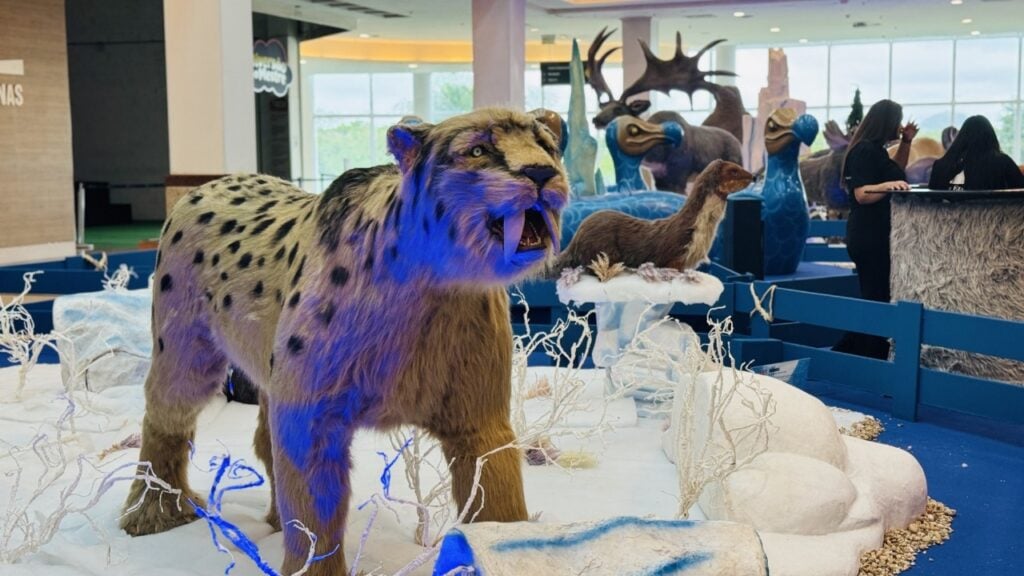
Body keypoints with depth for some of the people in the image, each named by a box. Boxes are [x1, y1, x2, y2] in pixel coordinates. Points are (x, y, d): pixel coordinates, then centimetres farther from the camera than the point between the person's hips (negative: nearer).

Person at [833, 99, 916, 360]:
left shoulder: (875, 150, 17)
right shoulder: (864, 150, -14)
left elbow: (894, 172, 33)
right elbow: (862, 194, -20)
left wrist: (906, 143, 23)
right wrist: (888, 186, -36)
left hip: (878, 238, 11)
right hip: (869, 239, -11)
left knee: (878, 298, 12)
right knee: (876, 299, -9)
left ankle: (844, 353, 18)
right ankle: (871, 357, -5)